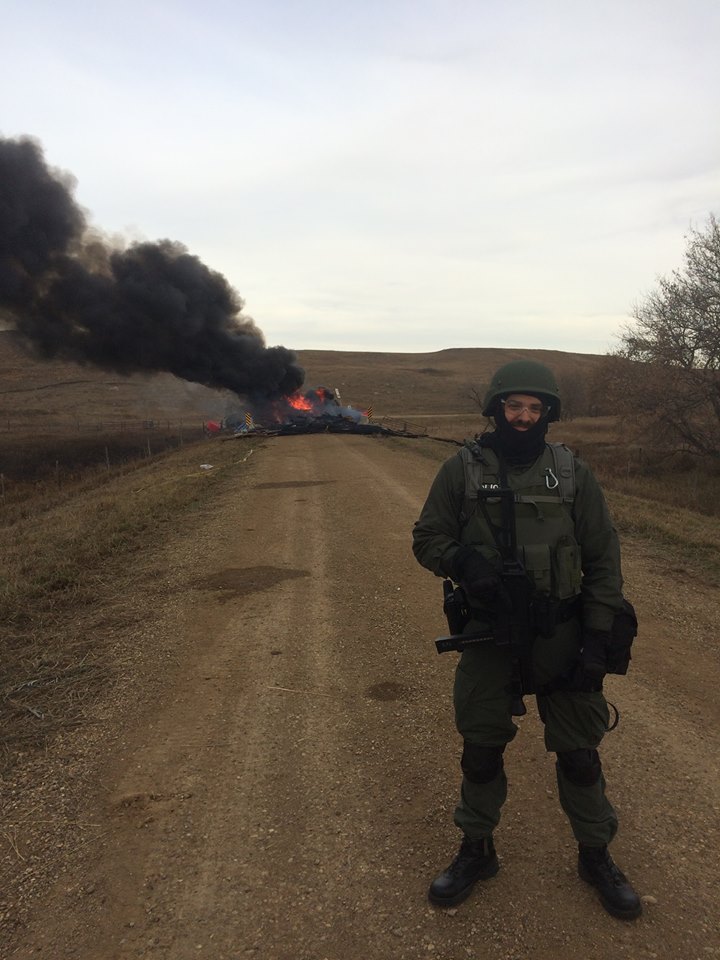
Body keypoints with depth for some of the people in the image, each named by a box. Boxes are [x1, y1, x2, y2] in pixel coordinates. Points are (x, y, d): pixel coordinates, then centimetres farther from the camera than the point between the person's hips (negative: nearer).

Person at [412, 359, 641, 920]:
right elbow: (427, 539, 0)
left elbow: (604, 561, 0)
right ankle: (477, 852, 37)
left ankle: (596, 856, 38)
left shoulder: (573, 474, -4)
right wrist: (463, 561, -21)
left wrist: (598, 639, -6)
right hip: (488, 636, 0)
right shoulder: (462, 470, -5)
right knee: (481, 750, 12)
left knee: (578, 752, 12)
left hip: (562, 637, 0)